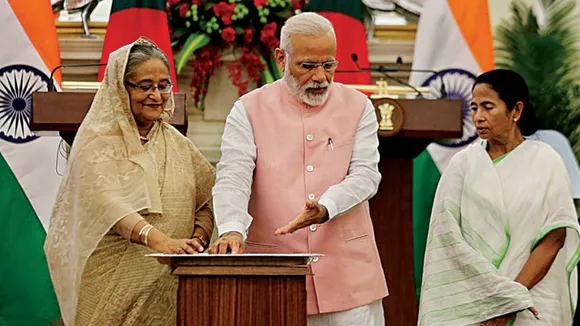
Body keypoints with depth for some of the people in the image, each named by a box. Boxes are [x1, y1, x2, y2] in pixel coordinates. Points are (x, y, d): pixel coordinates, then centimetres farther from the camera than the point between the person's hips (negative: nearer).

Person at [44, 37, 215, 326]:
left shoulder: (177, 143, 15)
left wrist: (198, 238, -9)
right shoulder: (98, 142, -4)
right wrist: (158, 240, -36)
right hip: (114, 281, -5)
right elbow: (107, 203, -20)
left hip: (169, 283, 5)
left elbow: (209, 199, 13)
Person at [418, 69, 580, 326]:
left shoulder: (545, 162, 0)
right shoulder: (463, 164, 2)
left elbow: (555, 237, -5)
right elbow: (447, 234, -5)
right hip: (474, 304, 1)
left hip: (533, 305, -1)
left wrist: (515, 292, -14)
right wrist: (502, 296, -13)